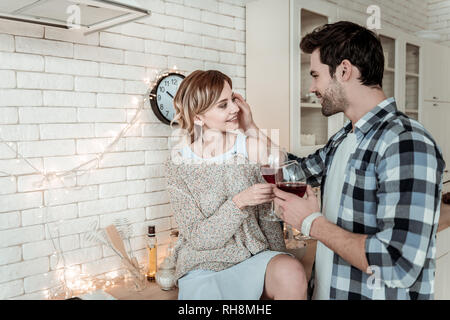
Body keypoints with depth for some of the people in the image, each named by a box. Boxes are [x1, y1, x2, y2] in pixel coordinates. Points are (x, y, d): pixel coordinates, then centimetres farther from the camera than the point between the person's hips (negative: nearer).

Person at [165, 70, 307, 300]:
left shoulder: (254, 148, -4)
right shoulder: (178, 164, -7)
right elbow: (198, 238, -9)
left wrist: (281, 273, 0)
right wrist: (239, 202, -23)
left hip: (252, 260, 1)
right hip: (202, 268, -1)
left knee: (292, 272, -28)